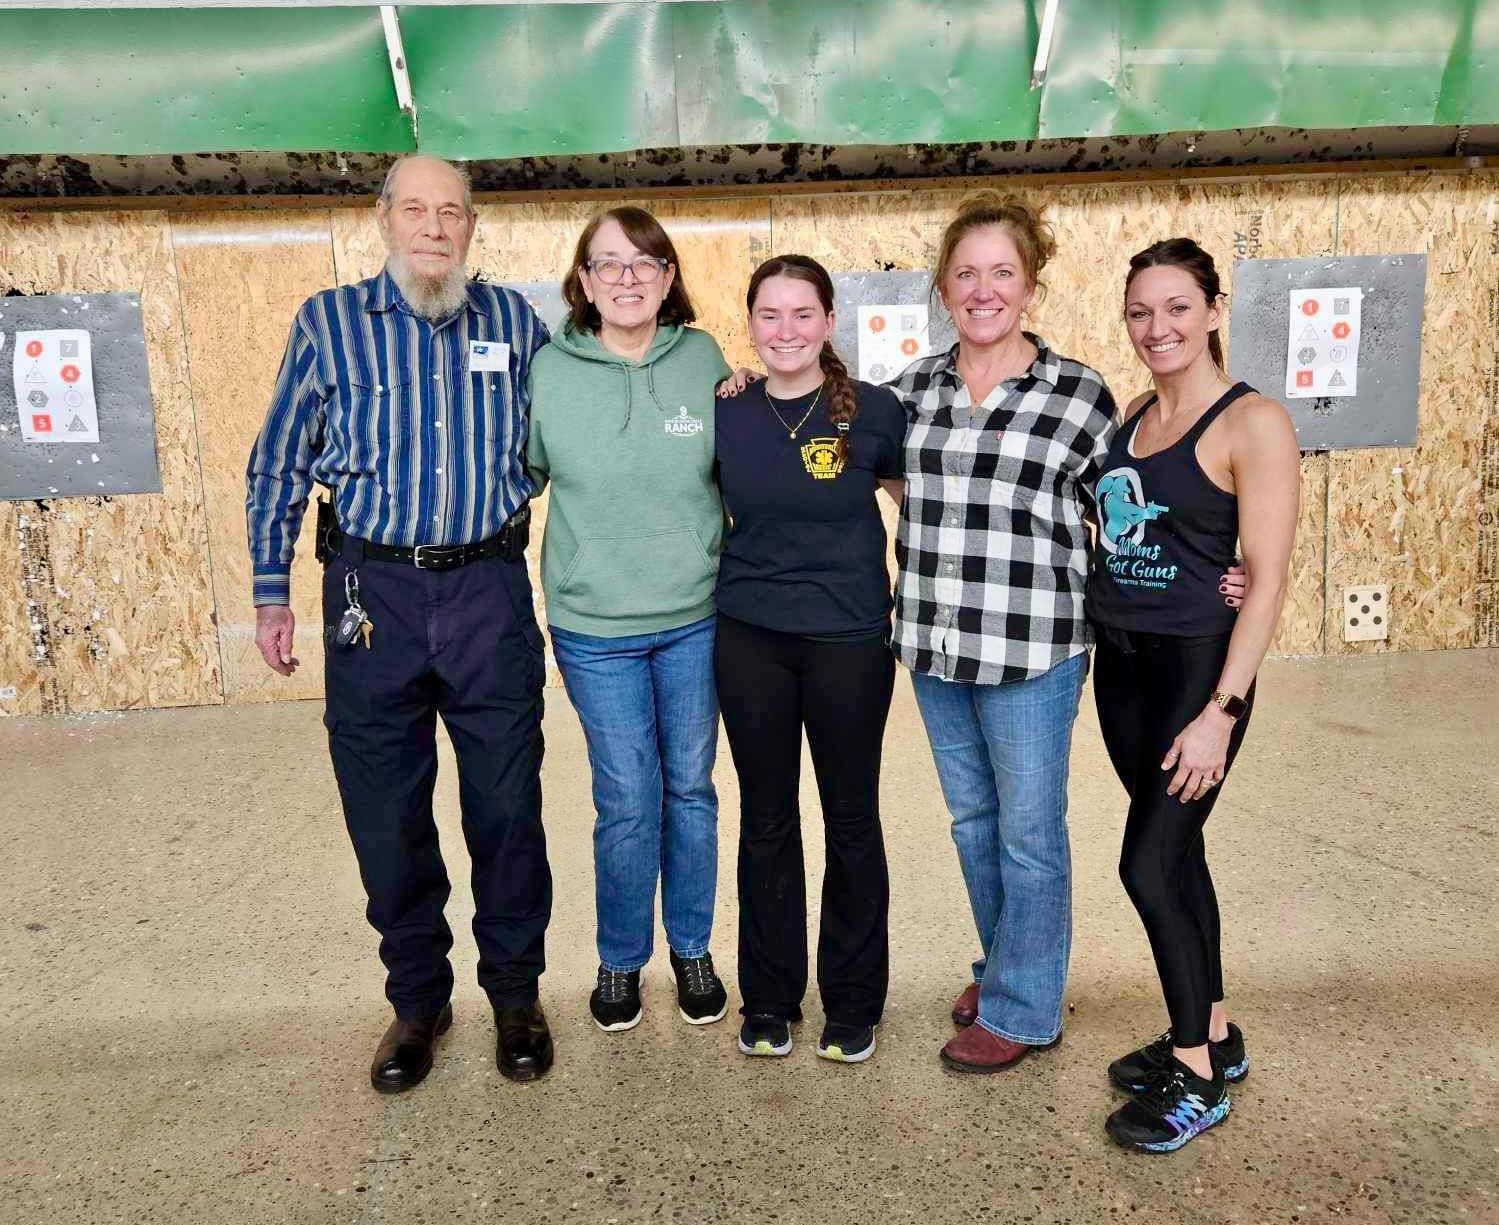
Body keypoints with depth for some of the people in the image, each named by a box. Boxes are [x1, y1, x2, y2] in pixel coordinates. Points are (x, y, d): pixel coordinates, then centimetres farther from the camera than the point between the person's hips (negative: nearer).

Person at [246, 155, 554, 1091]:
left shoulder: (515, 320, 6)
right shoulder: (328, 322, 3)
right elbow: (277, 466, 8)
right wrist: (270, 595, 7)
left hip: (490, 591, 0)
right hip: (373, 593, 0)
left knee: (508, 806, 7)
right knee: (385, 814, 8)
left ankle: (516, 993, 27)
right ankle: (418, 1000, 28)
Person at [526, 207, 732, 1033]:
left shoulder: (703, 359, -2)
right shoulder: (549, 370, -6)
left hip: (695, 617, 2)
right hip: (595, 626, -1)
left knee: (691, 789, 14)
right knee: (627, 802, 5)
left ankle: (691, 947, 34)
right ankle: (621, 957, 29)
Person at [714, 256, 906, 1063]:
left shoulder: (874, 411, -5)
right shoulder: (724, 416, 1)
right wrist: (711, 587, 5)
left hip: (850, 639, -2)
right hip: (749, 639, 2)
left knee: (851, 820, 9)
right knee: (767, 820, 12)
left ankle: (853, 1001, 26)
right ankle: (769, 998, 27)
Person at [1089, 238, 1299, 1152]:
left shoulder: (1253, 423, -12)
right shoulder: (1135, 413, 9)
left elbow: (1268, 581, -16)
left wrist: (1221, 711, -20)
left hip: (1197, 664, -7)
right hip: (1122, 663, 7)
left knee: (1149, 863, -5)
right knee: (1177, 853, 15)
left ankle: (1196, 1076, 14)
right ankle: (1214, 1035, 32)